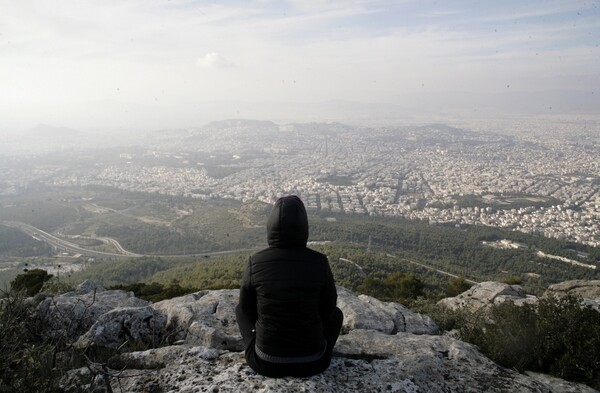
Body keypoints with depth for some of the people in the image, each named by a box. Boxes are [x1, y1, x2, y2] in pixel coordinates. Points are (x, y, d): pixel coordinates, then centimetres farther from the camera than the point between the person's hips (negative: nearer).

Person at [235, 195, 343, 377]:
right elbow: (327, 308, 0)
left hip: (267, 362, 0)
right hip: (312, 361, 0)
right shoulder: (319, 262, -15)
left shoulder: (255, 262, -14)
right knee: (336, 314, 30)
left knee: (241, 309, 29)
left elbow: (247, 307, 2)